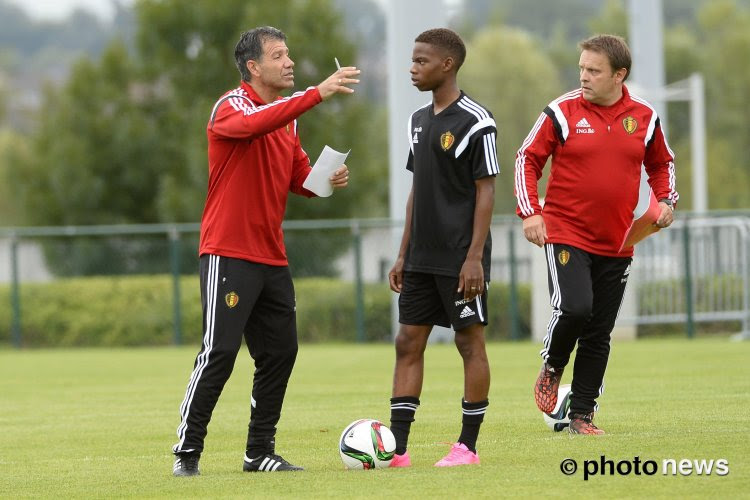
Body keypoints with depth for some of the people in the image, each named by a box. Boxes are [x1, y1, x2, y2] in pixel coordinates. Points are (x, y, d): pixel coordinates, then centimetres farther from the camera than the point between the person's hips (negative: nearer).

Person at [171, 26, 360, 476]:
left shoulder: (287, 115, 15)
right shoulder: (232, 105, -10)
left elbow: (299, 177, 21)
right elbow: (253, 123, -34)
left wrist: (328, 180, -2)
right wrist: (318, 93, -38)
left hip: (272, 257, 8)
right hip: (229, 252, -8)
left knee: (280, 352, 6)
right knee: (220, 351, -11)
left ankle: (260, 452, 15)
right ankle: (187, 452, -4)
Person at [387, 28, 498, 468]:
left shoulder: (475, 121, -10)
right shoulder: (419, 120, 13)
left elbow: (486, 191, -12)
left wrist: (474, 257, -17)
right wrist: (403, 254, 15)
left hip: (461, 259, -8)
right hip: (422, 260, 8)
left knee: (470, 341, -1)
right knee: (408, 342, 4)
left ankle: (468, 446, 5)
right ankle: (396, 447, 4)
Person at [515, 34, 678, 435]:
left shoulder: (643, 117, 5)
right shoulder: (562, 112, -5)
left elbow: (661, 163, 21)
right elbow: (527, 159, 2)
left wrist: (666, 199, 4)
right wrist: (530, 212, -8)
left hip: (617, 243, 3)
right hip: (565, 233, -3)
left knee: (599, 333, 5)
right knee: (574, 308, -23)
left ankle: (582, 414, 13)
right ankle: (551, 369, 7)